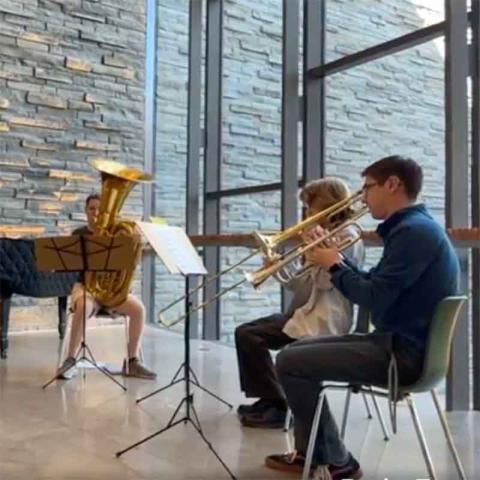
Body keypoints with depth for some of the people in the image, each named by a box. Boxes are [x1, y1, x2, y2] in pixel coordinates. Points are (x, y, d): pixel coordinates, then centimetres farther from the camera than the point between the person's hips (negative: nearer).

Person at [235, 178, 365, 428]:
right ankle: (268, 399, 13)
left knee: (249, 336, -18)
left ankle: (276, 406, -7)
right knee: (244, 331, 7)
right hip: (306, 311, 10)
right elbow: (301, 284, 17)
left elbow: (325, 281, -20)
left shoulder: (347, 237, -9)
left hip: (323, 321, -10)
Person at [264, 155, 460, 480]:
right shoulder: (412, 227, 15)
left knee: (290, 362, -11)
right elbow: (372, 286, 18)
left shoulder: (414, 231, -20)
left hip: (404, 353, -11)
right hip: (400, 342, 11)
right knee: (300, 350, 16)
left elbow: (373, 299, -25)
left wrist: (333, 266, -10)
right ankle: (310, 454, 22)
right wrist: (335, 256, 10)